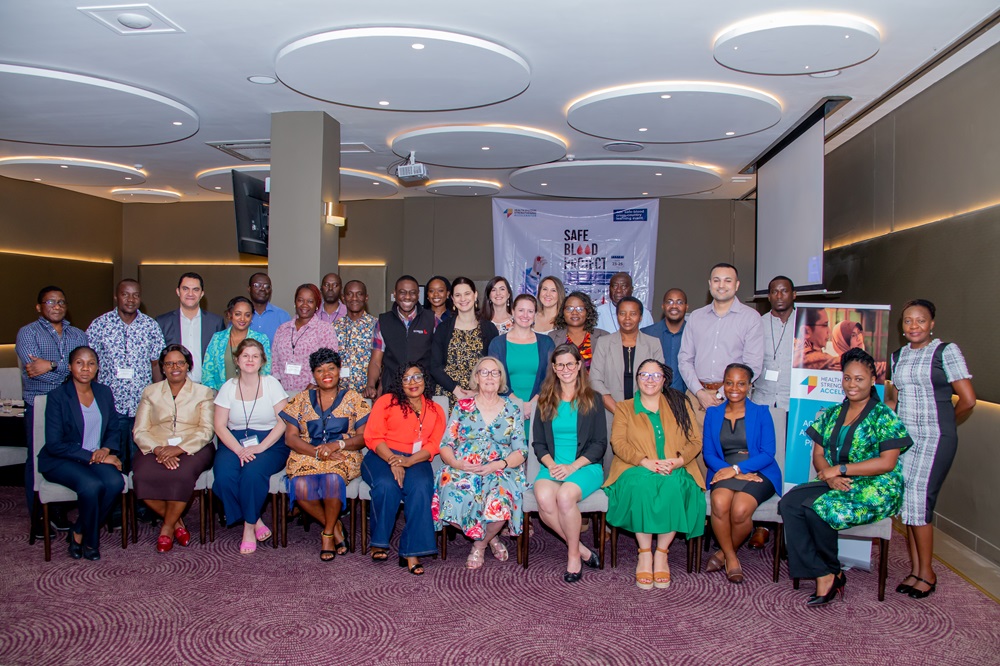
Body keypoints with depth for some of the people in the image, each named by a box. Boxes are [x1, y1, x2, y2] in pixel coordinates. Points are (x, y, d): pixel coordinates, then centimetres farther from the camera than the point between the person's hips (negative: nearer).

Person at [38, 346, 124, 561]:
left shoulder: (104, 393, 9)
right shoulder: (58, 396, -7)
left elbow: (113, 430, 15)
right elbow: (54, 445, -12)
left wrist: (106, 449, -8)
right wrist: (90, 456, -18)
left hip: (96, 457, 4)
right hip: (61, 461, -4)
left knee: (115, 482, -29)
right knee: (92, 485, -34)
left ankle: (79, 534, -5)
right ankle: (91, 541, -5)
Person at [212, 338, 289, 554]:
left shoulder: (271, 384, 2)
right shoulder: (228, 387, 9)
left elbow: (283, 421, -5)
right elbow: (220, 426, 2)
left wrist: (260, 447, -17)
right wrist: (239, 450, -14)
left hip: (269, 443, -2)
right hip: (234, 442, 2)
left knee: (253, 472, -32)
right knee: (225, 476, -27)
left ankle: (249, 526, -11)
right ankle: (256, 521, -8)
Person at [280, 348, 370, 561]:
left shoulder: (353, 398, 9)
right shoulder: (302, 400, 14)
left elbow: (364, 437, 3)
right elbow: (290, 437, 4)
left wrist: (338, 444, -15)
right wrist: (318, 452, -13)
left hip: (343, 456, -2)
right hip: (307, 455, 2)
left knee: (332, 480, -36)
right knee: (301, 488, -31)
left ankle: (327, 533, -11)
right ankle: (335, 527, -6)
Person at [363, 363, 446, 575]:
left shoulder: (435, 410, 17)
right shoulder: (386, 402, 10)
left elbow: (433, 445, 3)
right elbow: (373, 437, -2)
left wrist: (408, 461, -17)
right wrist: (392, 461, -19)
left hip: (416, 461, 1)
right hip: (381, 457, -1)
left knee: (421, 487, -32)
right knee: (387, 485, -34)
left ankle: (411, 553, -30)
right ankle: (379, 543, -16)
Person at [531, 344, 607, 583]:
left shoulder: (592, 399, 8)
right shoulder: (546, 401, 16)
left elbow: (600, 444, 2)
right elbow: (538, 443, 13)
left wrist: (573, 466, -12)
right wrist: (551, 464, -8)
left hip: (586, 466, -2)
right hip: (552, 466, 3)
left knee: (565, 496, -33)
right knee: (544, 498, -31)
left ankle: (573, 555, -11)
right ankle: (581, 548, -11)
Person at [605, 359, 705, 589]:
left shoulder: (680, 404, 18)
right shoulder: (624, 408, 17)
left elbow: (695, 441, 8)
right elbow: (618, 442, 0)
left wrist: (677, 461, -12)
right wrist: (646, 462, -16)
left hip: (675, 471, 0)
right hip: (637, 469, 0)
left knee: (673, 485, -34)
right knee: (641, 484, -35)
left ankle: (661, 553, -21)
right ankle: (644, 553, -24)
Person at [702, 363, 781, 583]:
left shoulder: (761, 413, 7)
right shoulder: (712, 414, 14)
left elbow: (768, 453, -3)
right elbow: (708, 453, 6)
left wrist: (737, 468, -16)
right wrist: (733, 473, -12)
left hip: (758, 473, -1)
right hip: (725, 472, 2)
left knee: (740, 509, -32)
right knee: (719, 502, -33)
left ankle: (724, 552, -2)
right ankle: (731, 558, -10)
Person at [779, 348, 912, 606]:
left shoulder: (884, 416, -3)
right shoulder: (831, 414, 14)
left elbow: (887, 462, -13)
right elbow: (818, 455, 11)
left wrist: (840, 469, -16)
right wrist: (830, 477, -12)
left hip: (875, 490, -6)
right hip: (836, 486, 6)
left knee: (816, 508, -30)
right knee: (789, 503, -21)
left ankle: (832, 571, -5)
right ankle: (823, 575, -21)